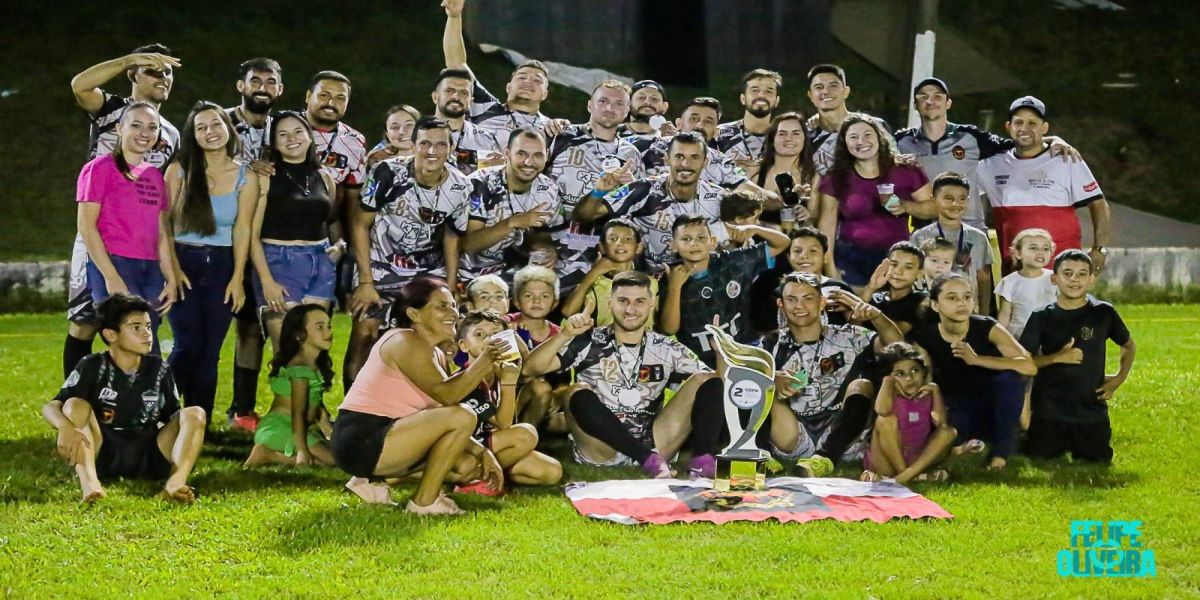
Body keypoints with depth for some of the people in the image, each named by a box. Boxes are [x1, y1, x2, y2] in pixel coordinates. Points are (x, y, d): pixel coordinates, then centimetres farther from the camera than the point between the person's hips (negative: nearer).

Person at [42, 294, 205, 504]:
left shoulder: (159, 369, 6)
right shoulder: (92, 367, -3)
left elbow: (173, 416, 11)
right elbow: (50, 407, -12)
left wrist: (189, 439, -13)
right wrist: (66, 427, -36)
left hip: (148, 455, 2)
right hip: (101, 455, -2)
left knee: (195, 414, -15)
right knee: (76, 405, -24)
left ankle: (176, 482, -43)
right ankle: (88, 481, -47)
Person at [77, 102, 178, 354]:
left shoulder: (155, 175, 17)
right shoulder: (101, 168, -3)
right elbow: (86, 226, -8)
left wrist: (170, 278, 9)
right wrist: (111, 277, -16)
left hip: (150, 270, 7)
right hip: (114, 266, -7)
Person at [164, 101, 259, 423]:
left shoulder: (246, 177, 3)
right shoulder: (179, 171, 1)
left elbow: (242, 230, 0)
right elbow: (164, 223, -1)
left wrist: (237, 278, -6)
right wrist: (172, 269, -9)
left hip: (221, 267, 1)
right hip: (183, 263, -1)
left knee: (210, 351, 2)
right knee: (189, 346, -12)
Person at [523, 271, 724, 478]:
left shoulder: (667, 350, 10)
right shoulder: (589, 344, 2)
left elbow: (716, 382, 6)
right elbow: (530, 369, -7)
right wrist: (565, 334, -20)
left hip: (650, 444, 2)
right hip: (601, 450, -2)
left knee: (705, 381, -8)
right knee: (580, 394, -30)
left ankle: (704, 460, -30)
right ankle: (650, 460, -34)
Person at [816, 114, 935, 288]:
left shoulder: (905, 170, 1)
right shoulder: (837, 177, 3)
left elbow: (932, 208, 4)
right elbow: (828, 223, 2)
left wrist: (905, 206, -15)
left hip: (896, 258, 0)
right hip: (850, 260, 0)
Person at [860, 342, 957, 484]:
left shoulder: (927, 395, 6)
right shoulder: (891, 396, -6)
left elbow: (941, 423, -13)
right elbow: (882, 410, -33)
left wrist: (935, 390, -9)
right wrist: (888, 382, -17)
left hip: (916, 460, 4)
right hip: (886, 463, -4)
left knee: (949, 432, -15)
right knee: (885, 420, -27)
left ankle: (903, 477, -27)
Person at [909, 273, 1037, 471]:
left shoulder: (987, 328, -16)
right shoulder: (924, 337, -12)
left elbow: (1029, 366, -28)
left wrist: (976, 359, -35)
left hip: (992, 408, 0)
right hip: (957, 411, 0)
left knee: (1010, 375, -30)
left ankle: (1000, 451, -14)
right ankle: (966, 441, 1)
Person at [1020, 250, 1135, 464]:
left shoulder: (1103, 313, 0)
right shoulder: (1041, 317, -1)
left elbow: (1129, 346, 16)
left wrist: (1118, 379, 5)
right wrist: (1057, 358, -17)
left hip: (1091, 408, 1)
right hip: (1049, 410, 0)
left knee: (1098, 460, -4)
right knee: (1040, 457, -6)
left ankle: (1076, 446, 30)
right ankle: (1062, 445, 28)